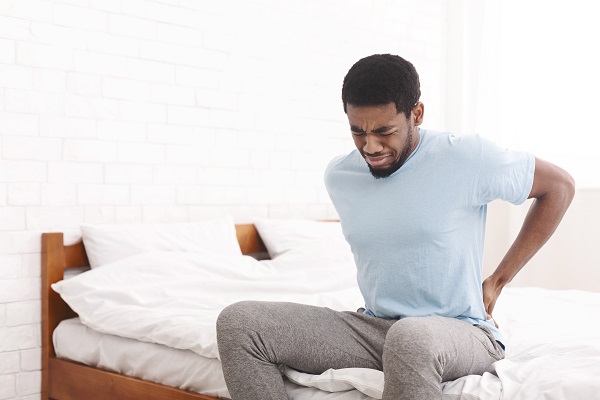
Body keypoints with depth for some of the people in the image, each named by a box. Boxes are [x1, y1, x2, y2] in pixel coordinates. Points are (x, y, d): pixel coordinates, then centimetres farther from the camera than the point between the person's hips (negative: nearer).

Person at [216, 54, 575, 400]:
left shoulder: (467, 158, -10)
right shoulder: (338, 176, 5)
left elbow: (561, 187, 2)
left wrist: (497, 282, 1)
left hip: (460, 332, -4)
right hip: (373, 327, 5)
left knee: (412, 337, -44)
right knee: (238, 323, -15)